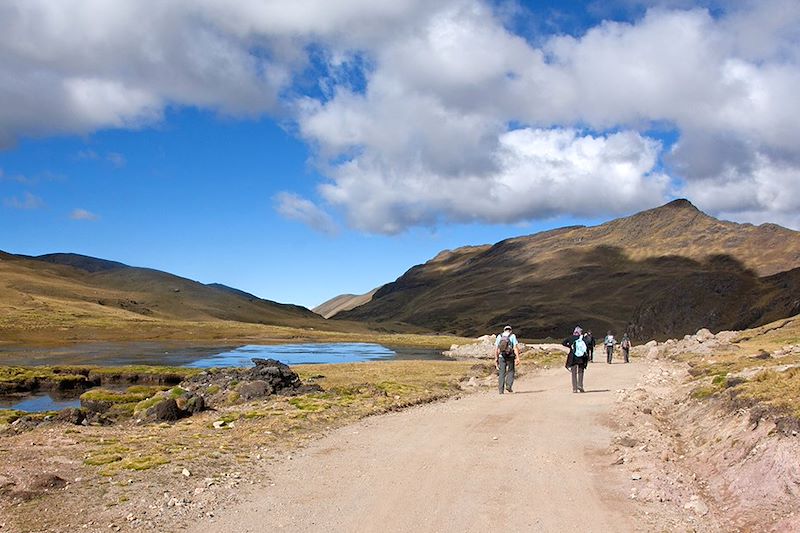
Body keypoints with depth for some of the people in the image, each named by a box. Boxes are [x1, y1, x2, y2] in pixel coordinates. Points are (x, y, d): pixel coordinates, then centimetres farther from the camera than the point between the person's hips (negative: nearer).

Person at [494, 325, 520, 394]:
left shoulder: (499, 336, 8)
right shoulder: (512, 336, 1)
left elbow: (496, 348, 5)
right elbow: (516, 348, -8)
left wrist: (496, 358, 9)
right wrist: (517, 358, -11)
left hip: (501, 357, 2)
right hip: (510, 357, -2)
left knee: (501, 373, 6)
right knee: (510, 372, 14)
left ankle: (501, 390, 1)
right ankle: (509, 385, -5)